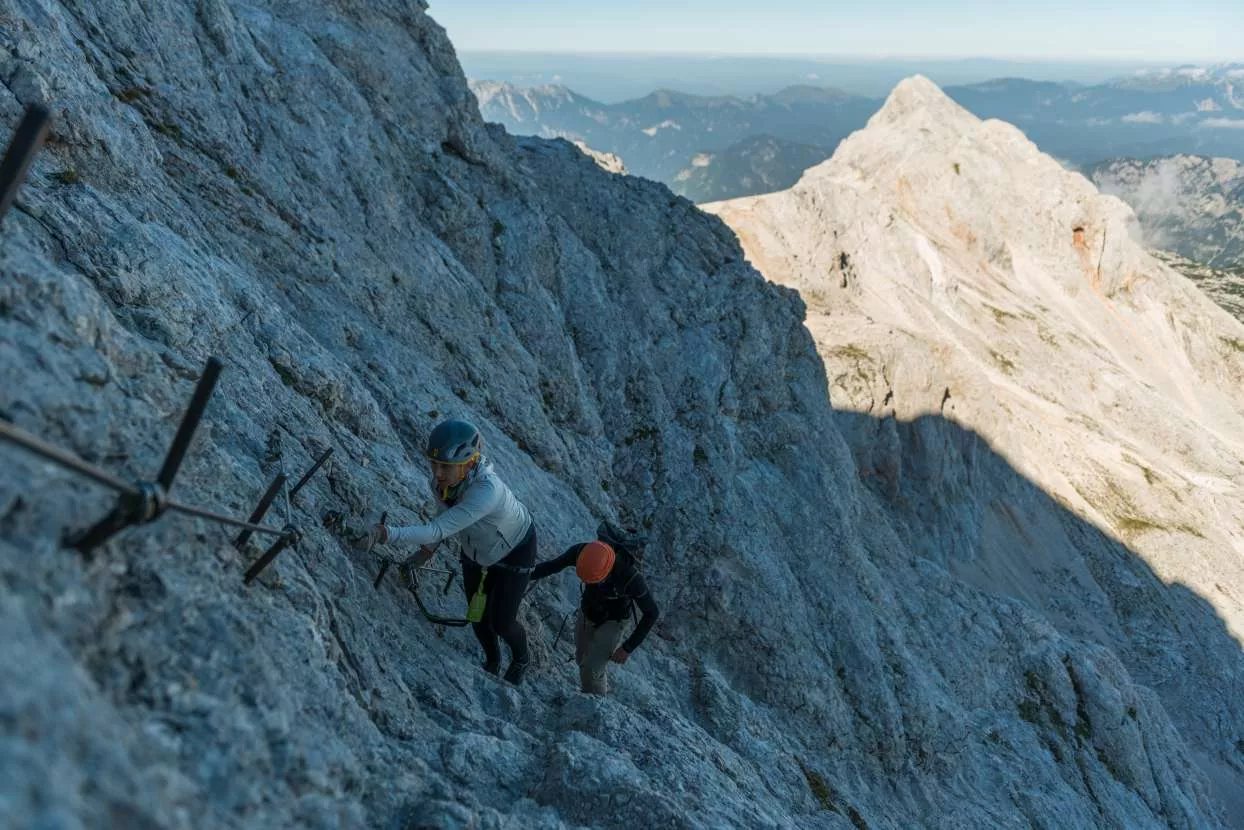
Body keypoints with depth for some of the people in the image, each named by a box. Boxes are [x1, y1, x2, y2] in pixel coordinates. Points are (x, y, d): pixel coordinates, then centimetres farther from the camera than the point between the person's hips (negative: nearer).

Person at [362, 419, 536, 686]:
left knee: (501, 622, 4)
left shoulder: (488, 489, -47)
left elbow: (438, 530, -53)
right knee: (478, 616, 16)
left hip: (515, 551, -5)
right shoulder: (439, 481, -25)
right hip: (475, 551, 6)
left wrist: (388, 534, -63)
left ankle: (521, 659, 40)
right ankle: (492, 661, 48)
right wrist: (428, 549, -13)